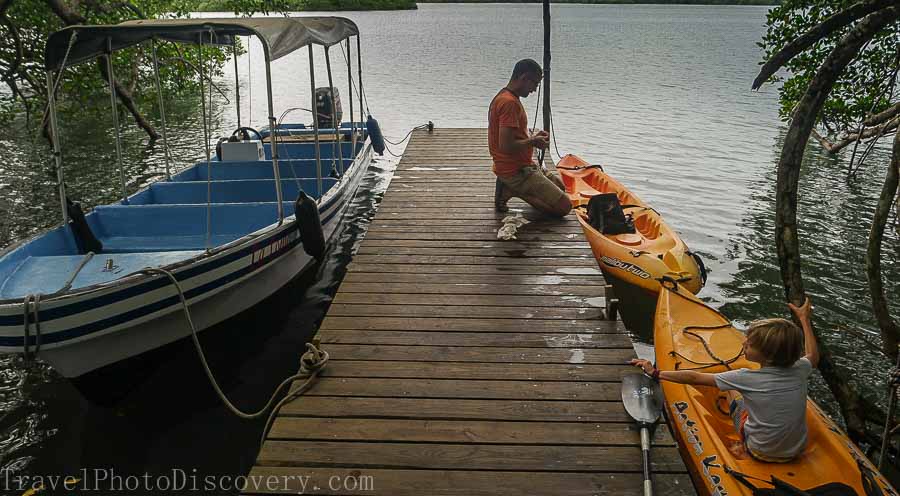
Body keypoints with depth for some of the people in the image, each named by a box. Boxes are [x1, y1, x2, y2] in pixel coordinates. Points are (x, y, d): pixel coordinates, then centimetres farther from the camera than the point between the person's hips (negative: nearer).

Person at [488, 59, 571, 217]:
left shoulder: (503, 97, 12)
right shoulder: (510, 102, -21)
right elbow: (506, 145, -28)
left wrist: (532, 137, 8)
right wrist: (533, 142, -12)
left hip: (521, 166, 10)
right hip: (516, 172, -10)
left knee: (559, 184, 26)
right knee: (564, 206, -10)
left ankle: (510, 188, 10)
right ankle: (511, 190, -6)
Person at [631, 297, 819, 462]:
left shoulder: (747, 379, -27)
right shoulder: (798, 371, -15)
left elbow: (694, 378, -21)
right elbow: (813, 357, 11)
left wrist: (655, 373, -12)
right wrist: (804, 319, 20)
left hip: (761, 453, -4)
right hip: (796, 451, 4)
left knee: (733, 388, 16)